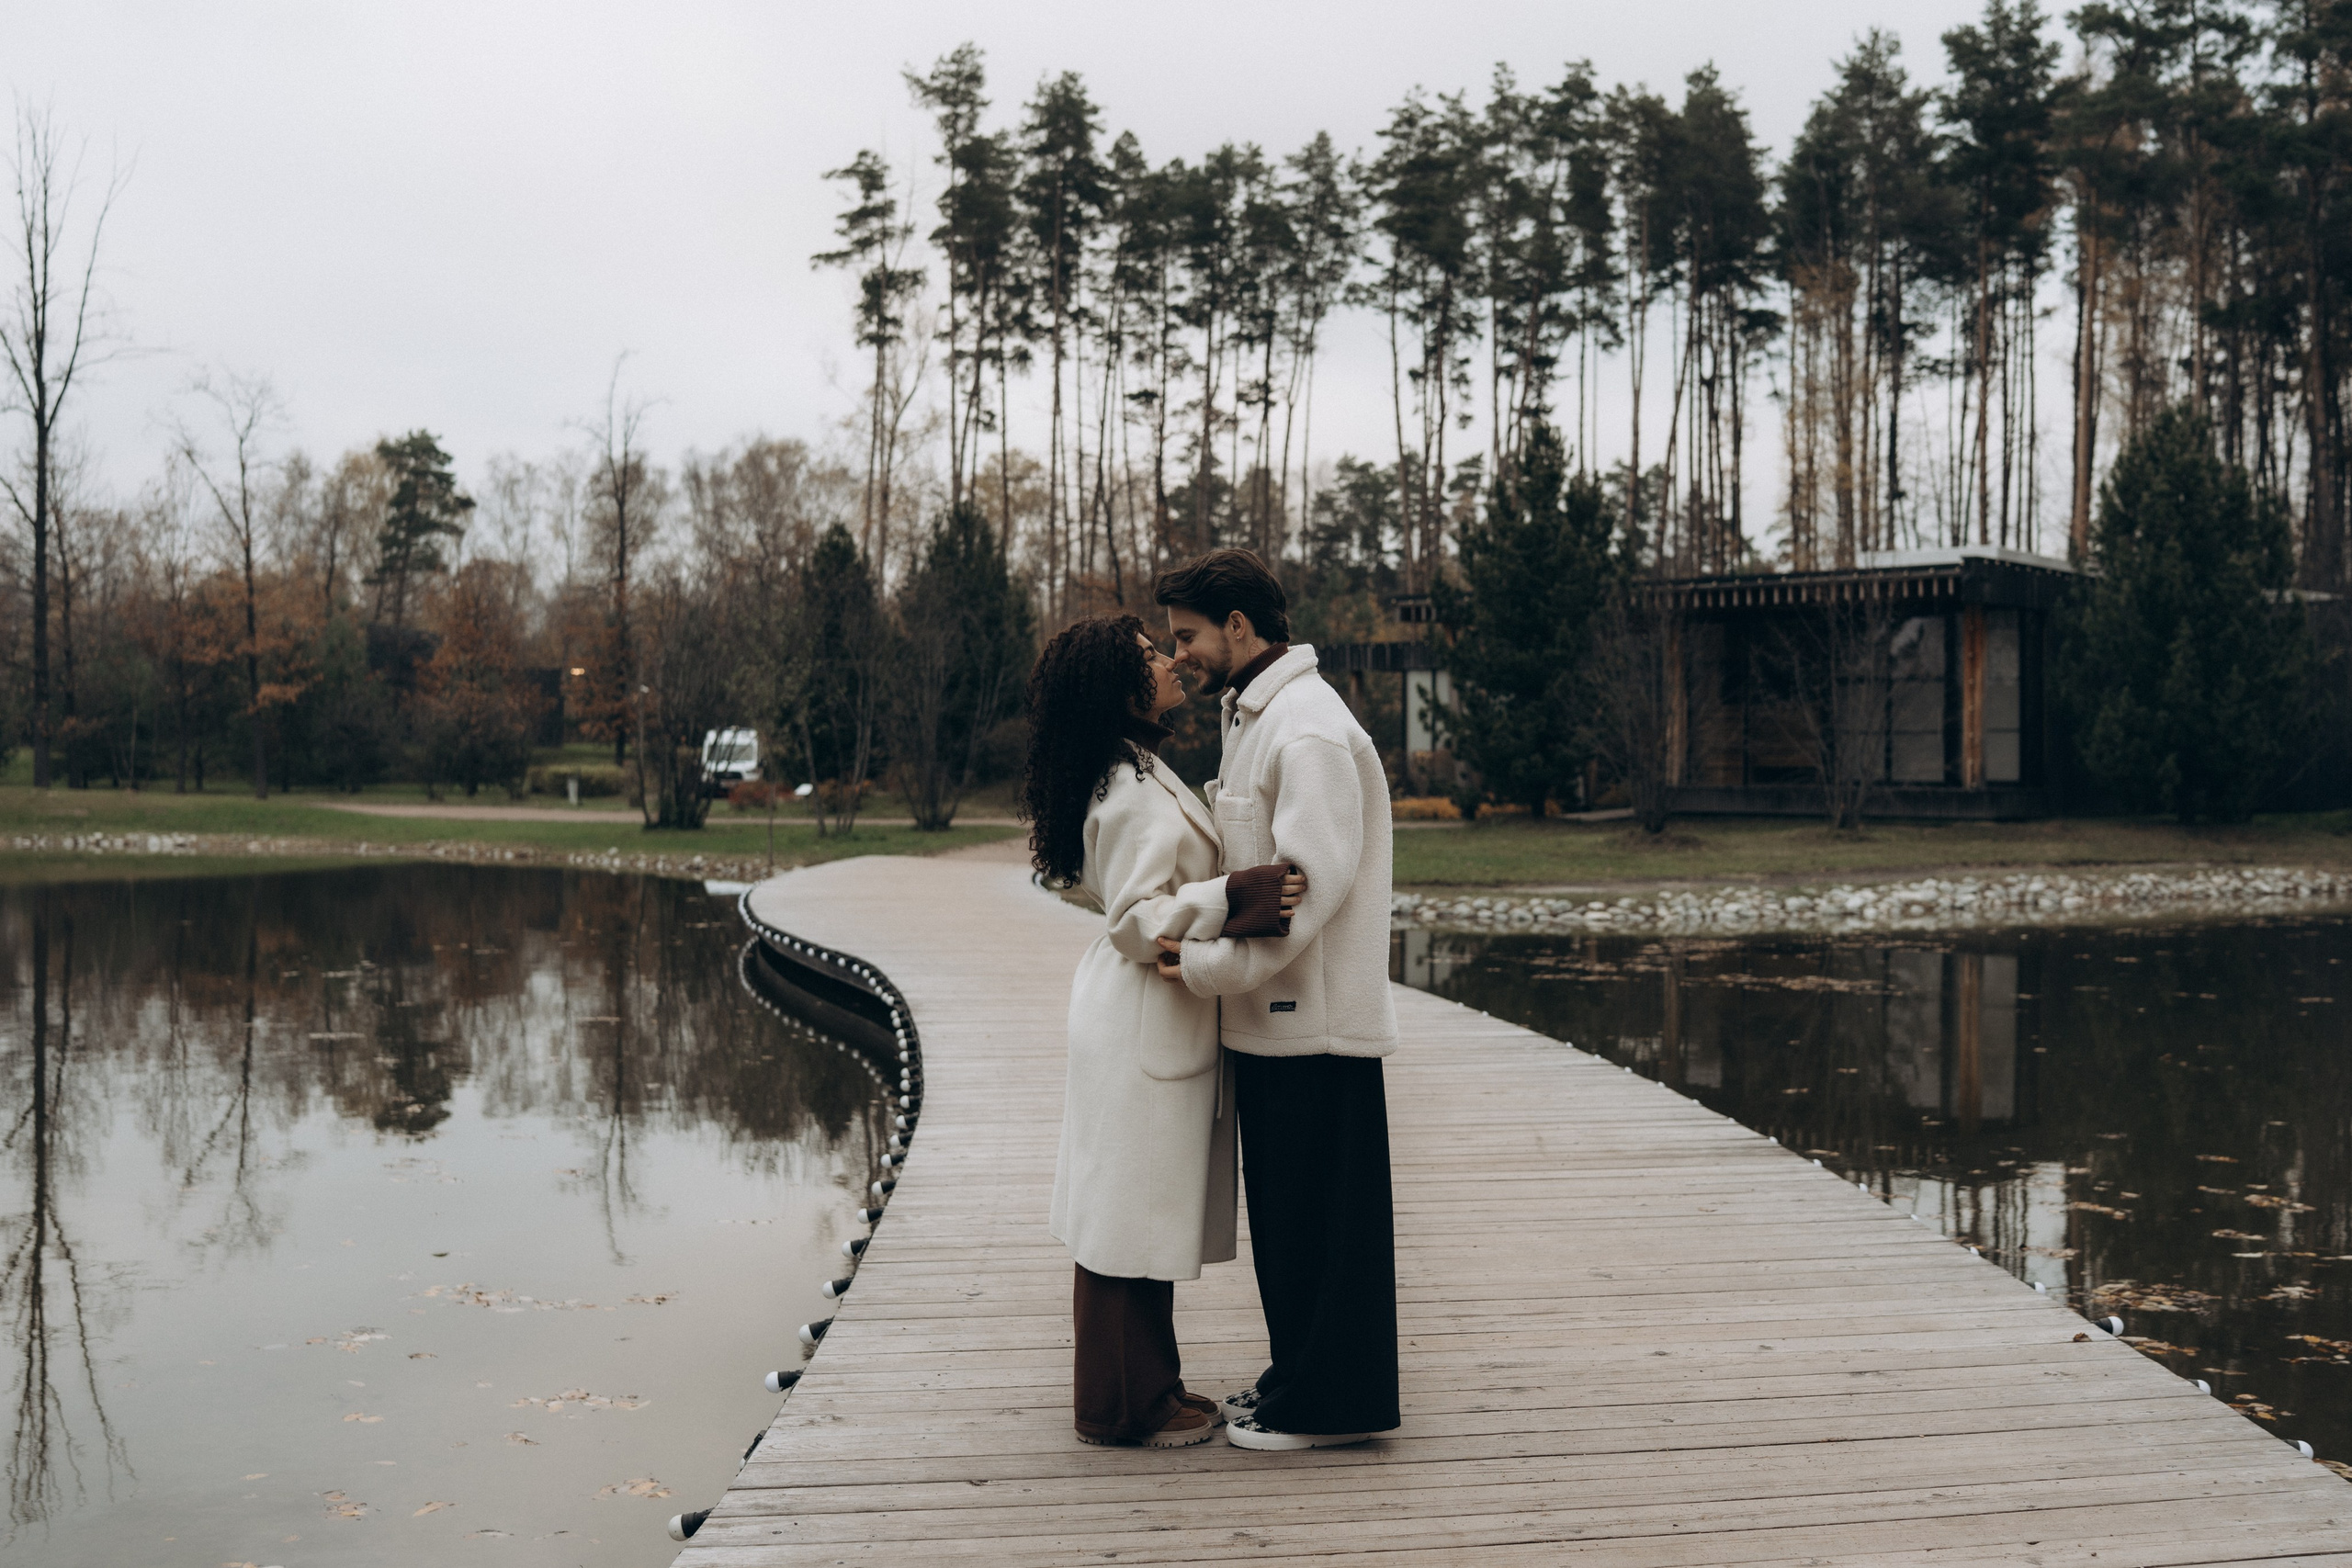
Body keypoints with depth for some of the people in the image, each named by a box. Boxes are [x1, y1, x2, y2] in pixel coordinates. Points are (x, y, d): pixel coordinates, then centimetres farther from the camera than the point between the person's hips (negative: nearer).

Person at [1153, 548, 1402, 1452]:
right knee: (1285, 1213, 17)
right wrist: (1210, 946, 10)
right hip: (1275, 1016, 10)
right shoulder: (1255, 718, 17)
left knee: (1318, 1216, -1)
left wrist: (1211, 967, -18)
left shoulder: (1309, 731, -17)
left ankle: (1327, 1405, 9)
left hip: (1315, 1022, -10)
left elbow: (1313, 881, -23)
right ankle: (1299, 1380, 28)